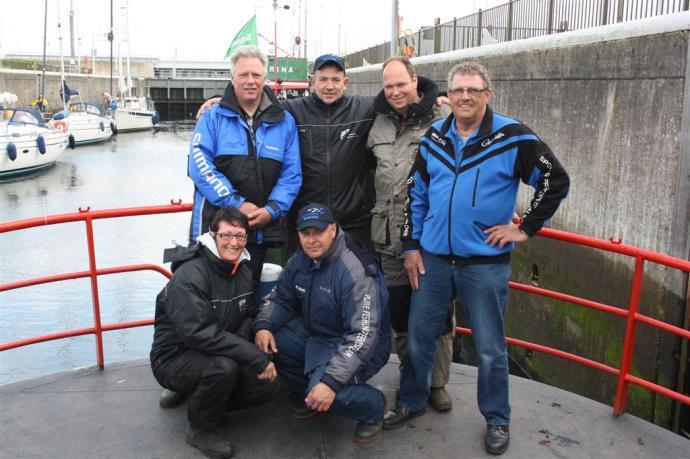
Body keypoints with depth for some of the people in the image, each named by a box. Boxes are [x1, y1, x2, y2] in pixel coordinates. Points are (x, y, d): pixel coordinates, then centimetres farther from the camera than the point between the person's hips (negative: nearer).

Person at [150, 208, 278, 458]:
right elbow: (198, 333, -33)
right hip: (174, 359, -7)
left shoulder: (243, 271, 1)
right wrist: (255, 356, -34)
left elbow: (247, 317, 6)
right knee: (224, 367, -34)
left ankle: (192, 392, 14)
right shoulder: (190, 275, -25)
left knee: (263, 387, -7)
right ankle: (200, 429, -6)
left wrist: (240, 343, -19)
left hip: (216, 355, 7)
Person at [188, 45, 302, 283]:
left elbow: (292, 174, 4)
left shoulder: (284, 121, 7)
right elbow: (200, 165, -10)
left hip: (262, 227, 2)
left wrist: (272, 210, -10)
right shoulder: (213, 116, 1)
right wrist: (237, 204, -16)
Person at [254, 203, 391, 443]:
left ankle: (373, 405, 4)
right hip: (315, 333, 8)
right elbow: (279, 298, 9)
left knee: (325, 393, -31)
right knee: (267, 343, -10)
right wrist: (263, 326, -13)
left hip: (355, 346, -8)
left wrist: (331, 381, -36)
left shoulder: (354, 270, -28)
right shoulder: (300, 260, -3)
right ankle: (311, 395, 12)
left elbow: (362, 335, -31)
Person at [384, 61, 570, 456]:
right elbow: (416, 195, 11)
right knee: (419, 335, 13)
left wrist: (526, 228, -5)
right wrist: (411, 245, 7)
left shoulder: (513, 137, -8)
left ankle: (497, 420, 28)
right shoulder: (433, 138, 6)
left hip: (486, 263, -3)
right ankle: (412, 402, 35)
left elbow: (556, 180, -5)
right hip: (432, 258, 4)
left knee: (490, 349, 7)